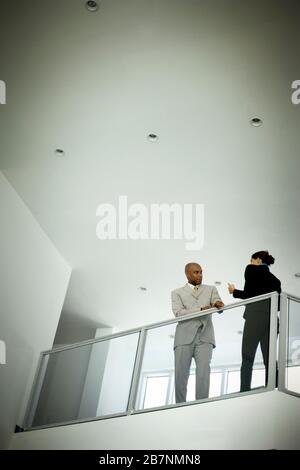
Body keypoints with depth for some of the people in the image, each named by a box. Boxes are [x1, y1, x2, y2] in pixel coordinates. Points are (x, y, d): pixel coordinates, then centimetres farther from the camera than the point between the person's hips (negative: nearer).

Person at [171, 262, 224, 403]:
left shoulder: (211, 289, 20)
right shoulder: (177, 293, 14)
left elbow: (217, 302, 1)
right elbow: (178, 313, -3)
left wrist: (217, 303, -24)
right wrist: (201, 309, -15)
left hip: (204, 337, 1)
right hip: (185, 337, 0)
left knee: (203, 371, -14)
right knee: (181, 374, -3)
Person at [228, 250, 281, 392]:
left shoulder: (252, 270, 5)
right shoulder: (275, 279, 23)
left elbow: (248, 294, -5)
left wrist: (234, 292, 12)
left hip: (256, 316, -6)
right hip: (272, 318, 6)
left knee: (247, 358, -3)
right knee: (269, 358, 8)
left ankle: (244, 392, -9)